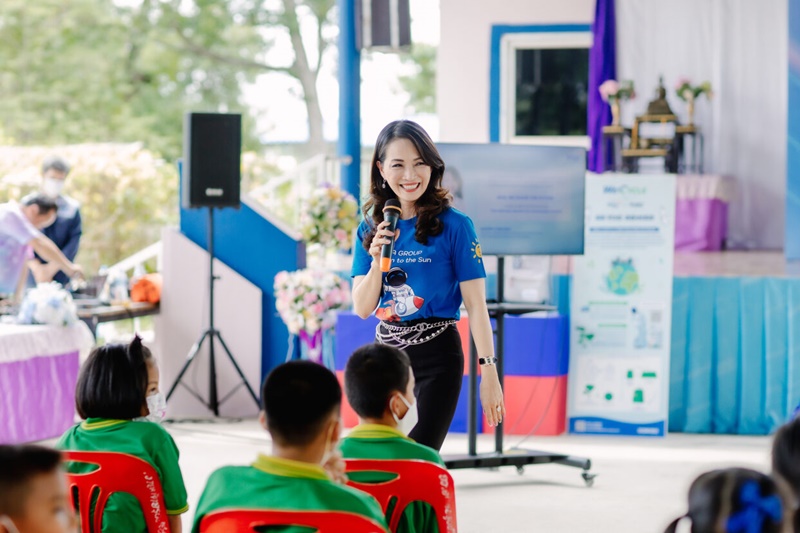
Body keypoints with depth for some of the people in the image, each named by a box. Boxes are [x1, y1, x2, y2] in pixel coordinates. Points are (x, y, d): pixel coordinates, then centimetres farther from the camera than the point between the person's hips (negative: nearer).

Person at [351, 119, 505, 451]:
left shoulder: (454, 225, -8)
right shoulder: (371, 228, 5)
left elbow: (476, 305, -8)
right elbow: (362, 309, 3)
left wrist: (488, 372, -14)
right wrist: (377, 262, -14)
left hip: (436, 354, -5)